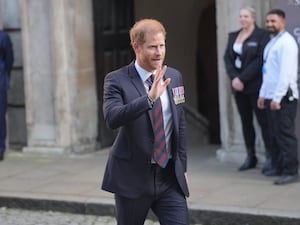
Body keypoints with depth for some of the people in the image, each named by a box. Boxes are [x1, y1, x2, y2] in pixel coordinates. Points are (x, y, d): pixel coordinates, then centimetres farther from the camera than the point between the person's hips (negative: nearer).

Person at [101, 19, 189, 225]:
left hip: (170, 176, 4)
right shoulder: (117, 80, -9)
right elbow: (112, 118, -27)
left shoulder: (175, 77, 7)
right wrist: (149, 98, -37)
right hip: (134, 177, -3)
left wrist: (182, 166, 16)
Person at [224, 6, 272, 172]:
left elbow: (260, 60, -14)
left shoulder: (262, 35, -6)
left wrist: (242, 79, -17)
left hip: (256, 85, -6)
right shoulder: (233, 36, 13)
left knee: (263, 120, -3)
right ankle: (250, 157, 15)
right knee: (246, 121, 9)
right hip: (238, 86, 6)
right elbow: (227, 58, 6)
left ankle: (270, 157, 3)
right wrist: (234, 78, -9)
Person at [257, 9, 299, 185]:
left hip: (283, 97, -9)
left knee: (286, 134, -7)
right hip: (271, 96, 9)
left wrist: (277, 97, -21)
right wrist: (263, 94, 19)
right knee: (275, 134, 12)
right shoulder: (272, 43, 18)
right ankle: (278, 166, 19)